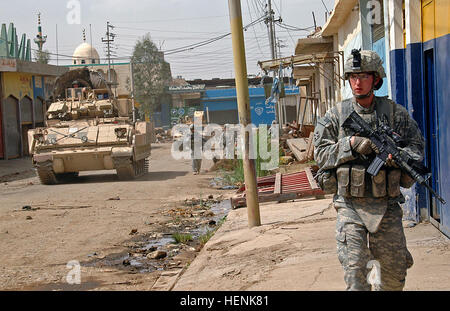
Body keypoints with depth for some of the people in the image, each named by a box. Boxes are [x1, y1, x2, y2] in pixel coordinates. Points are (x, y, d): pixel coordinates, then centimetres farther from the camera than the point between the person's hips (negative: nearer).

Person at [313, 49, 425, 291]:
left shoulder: (395, 113, 2)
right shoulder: (336, 115, 1)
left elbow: (417, 145, 1)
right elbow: (321, 154, -2)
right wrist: (351, 144, -17)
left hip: (386, 205, 1)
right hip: (350, 205, -1)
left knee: (394, 271, 13)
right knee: (354, 269, -10)